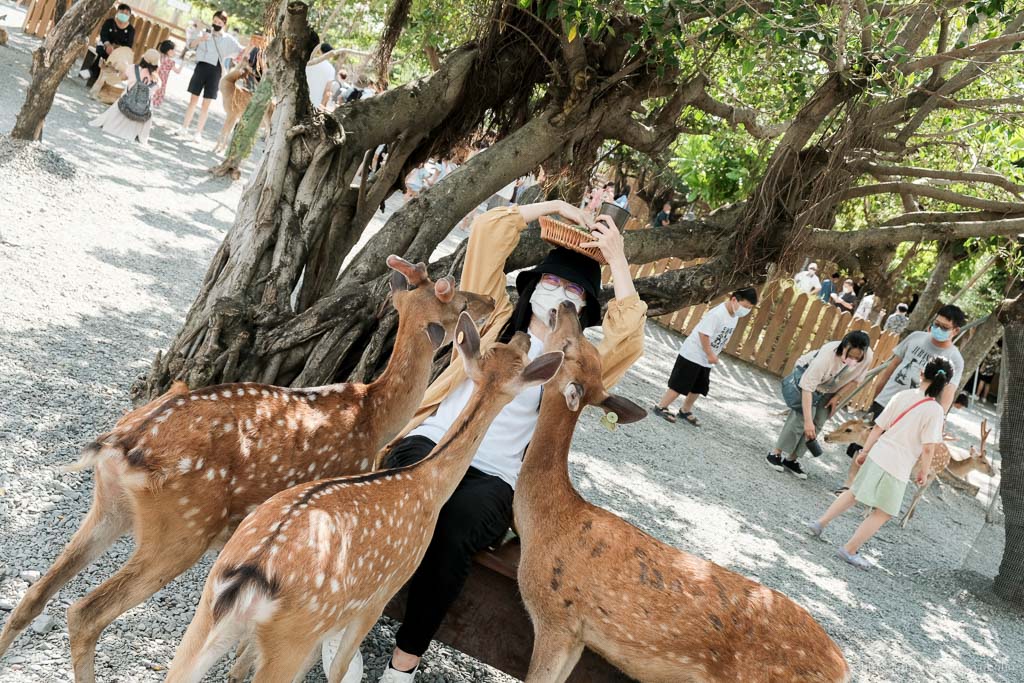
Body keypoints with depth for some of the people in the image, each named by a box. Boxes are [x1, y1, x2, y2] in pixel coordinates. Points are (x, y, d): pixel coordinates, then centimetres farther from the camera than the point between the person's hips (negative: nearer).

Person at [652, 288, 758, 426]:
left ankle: (685, 411, 32)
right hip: (692, 354, -9)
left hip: (706, 359, 9)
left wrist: (715, 354, 11)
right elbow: (704, 334, -29)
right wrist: (710, 354, -22)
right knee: (680, 385, -3)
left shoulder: (734, 316, 1)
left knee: (698, 387, 16)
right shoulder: (717, 314, -27)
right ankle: (661, 407, 8)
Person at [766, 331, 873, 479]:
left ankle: (792, 459, 9)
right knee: (802, 416, -18)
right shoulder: (827, 355, -44)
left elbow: (855, 379, -6)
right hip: (807, 375, -5)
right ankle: (775, 453, -5)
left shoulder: (868, 357, -30)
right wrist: (808, 421, -47)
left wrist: (837, 396, -12)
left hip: (829, 390, 5)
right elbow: (807, 387, -43)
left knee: (817, 424, -1)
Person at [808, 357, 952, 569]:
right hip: (898, 468, -5)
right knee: (883, 513, 8)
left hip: (878, 455, 5)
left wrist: (865, 450, 15)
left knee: (854, 493, 24)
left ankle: (821, 522, 27)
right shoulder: (935, 411, -12)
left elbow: (878, 427, 4)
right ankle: (849, 549, 6)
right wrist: (923, 472, 0)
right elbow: (928, 448, -15)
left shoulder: (902, 396, 1)